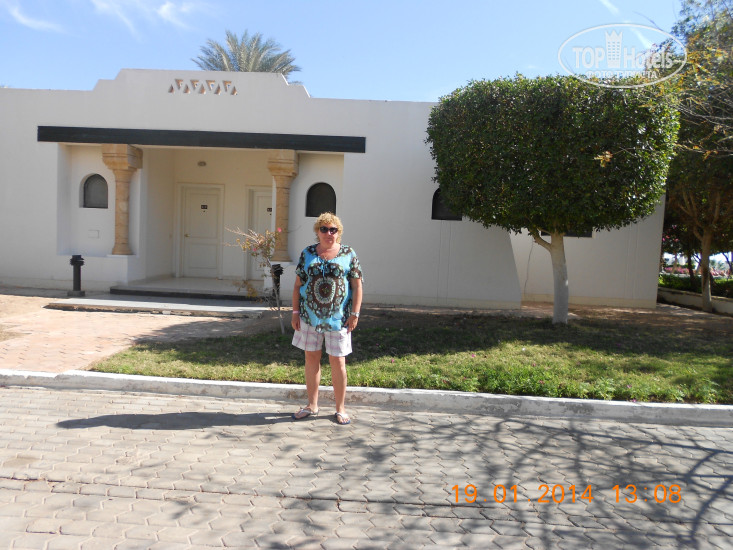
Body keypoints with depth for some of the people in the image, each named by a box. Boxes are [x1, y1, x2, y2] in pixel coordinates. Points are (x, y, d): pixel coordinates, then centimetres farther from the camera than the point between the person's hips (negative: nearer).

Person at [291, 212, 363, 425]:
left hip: (338, 318, -2)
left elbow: (357, 286, 0)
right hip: (310, 316, 2)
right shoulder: (307, 254, 6)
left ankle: (340, 408, 17)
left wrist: (355, 313, -6)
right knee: (311, 359, 10)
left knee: (338, 362, 2)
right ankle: (312, 405, 25)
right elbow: (298, 284, 8)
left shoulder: (348, 254, 1)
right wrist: (295, 312, 2)